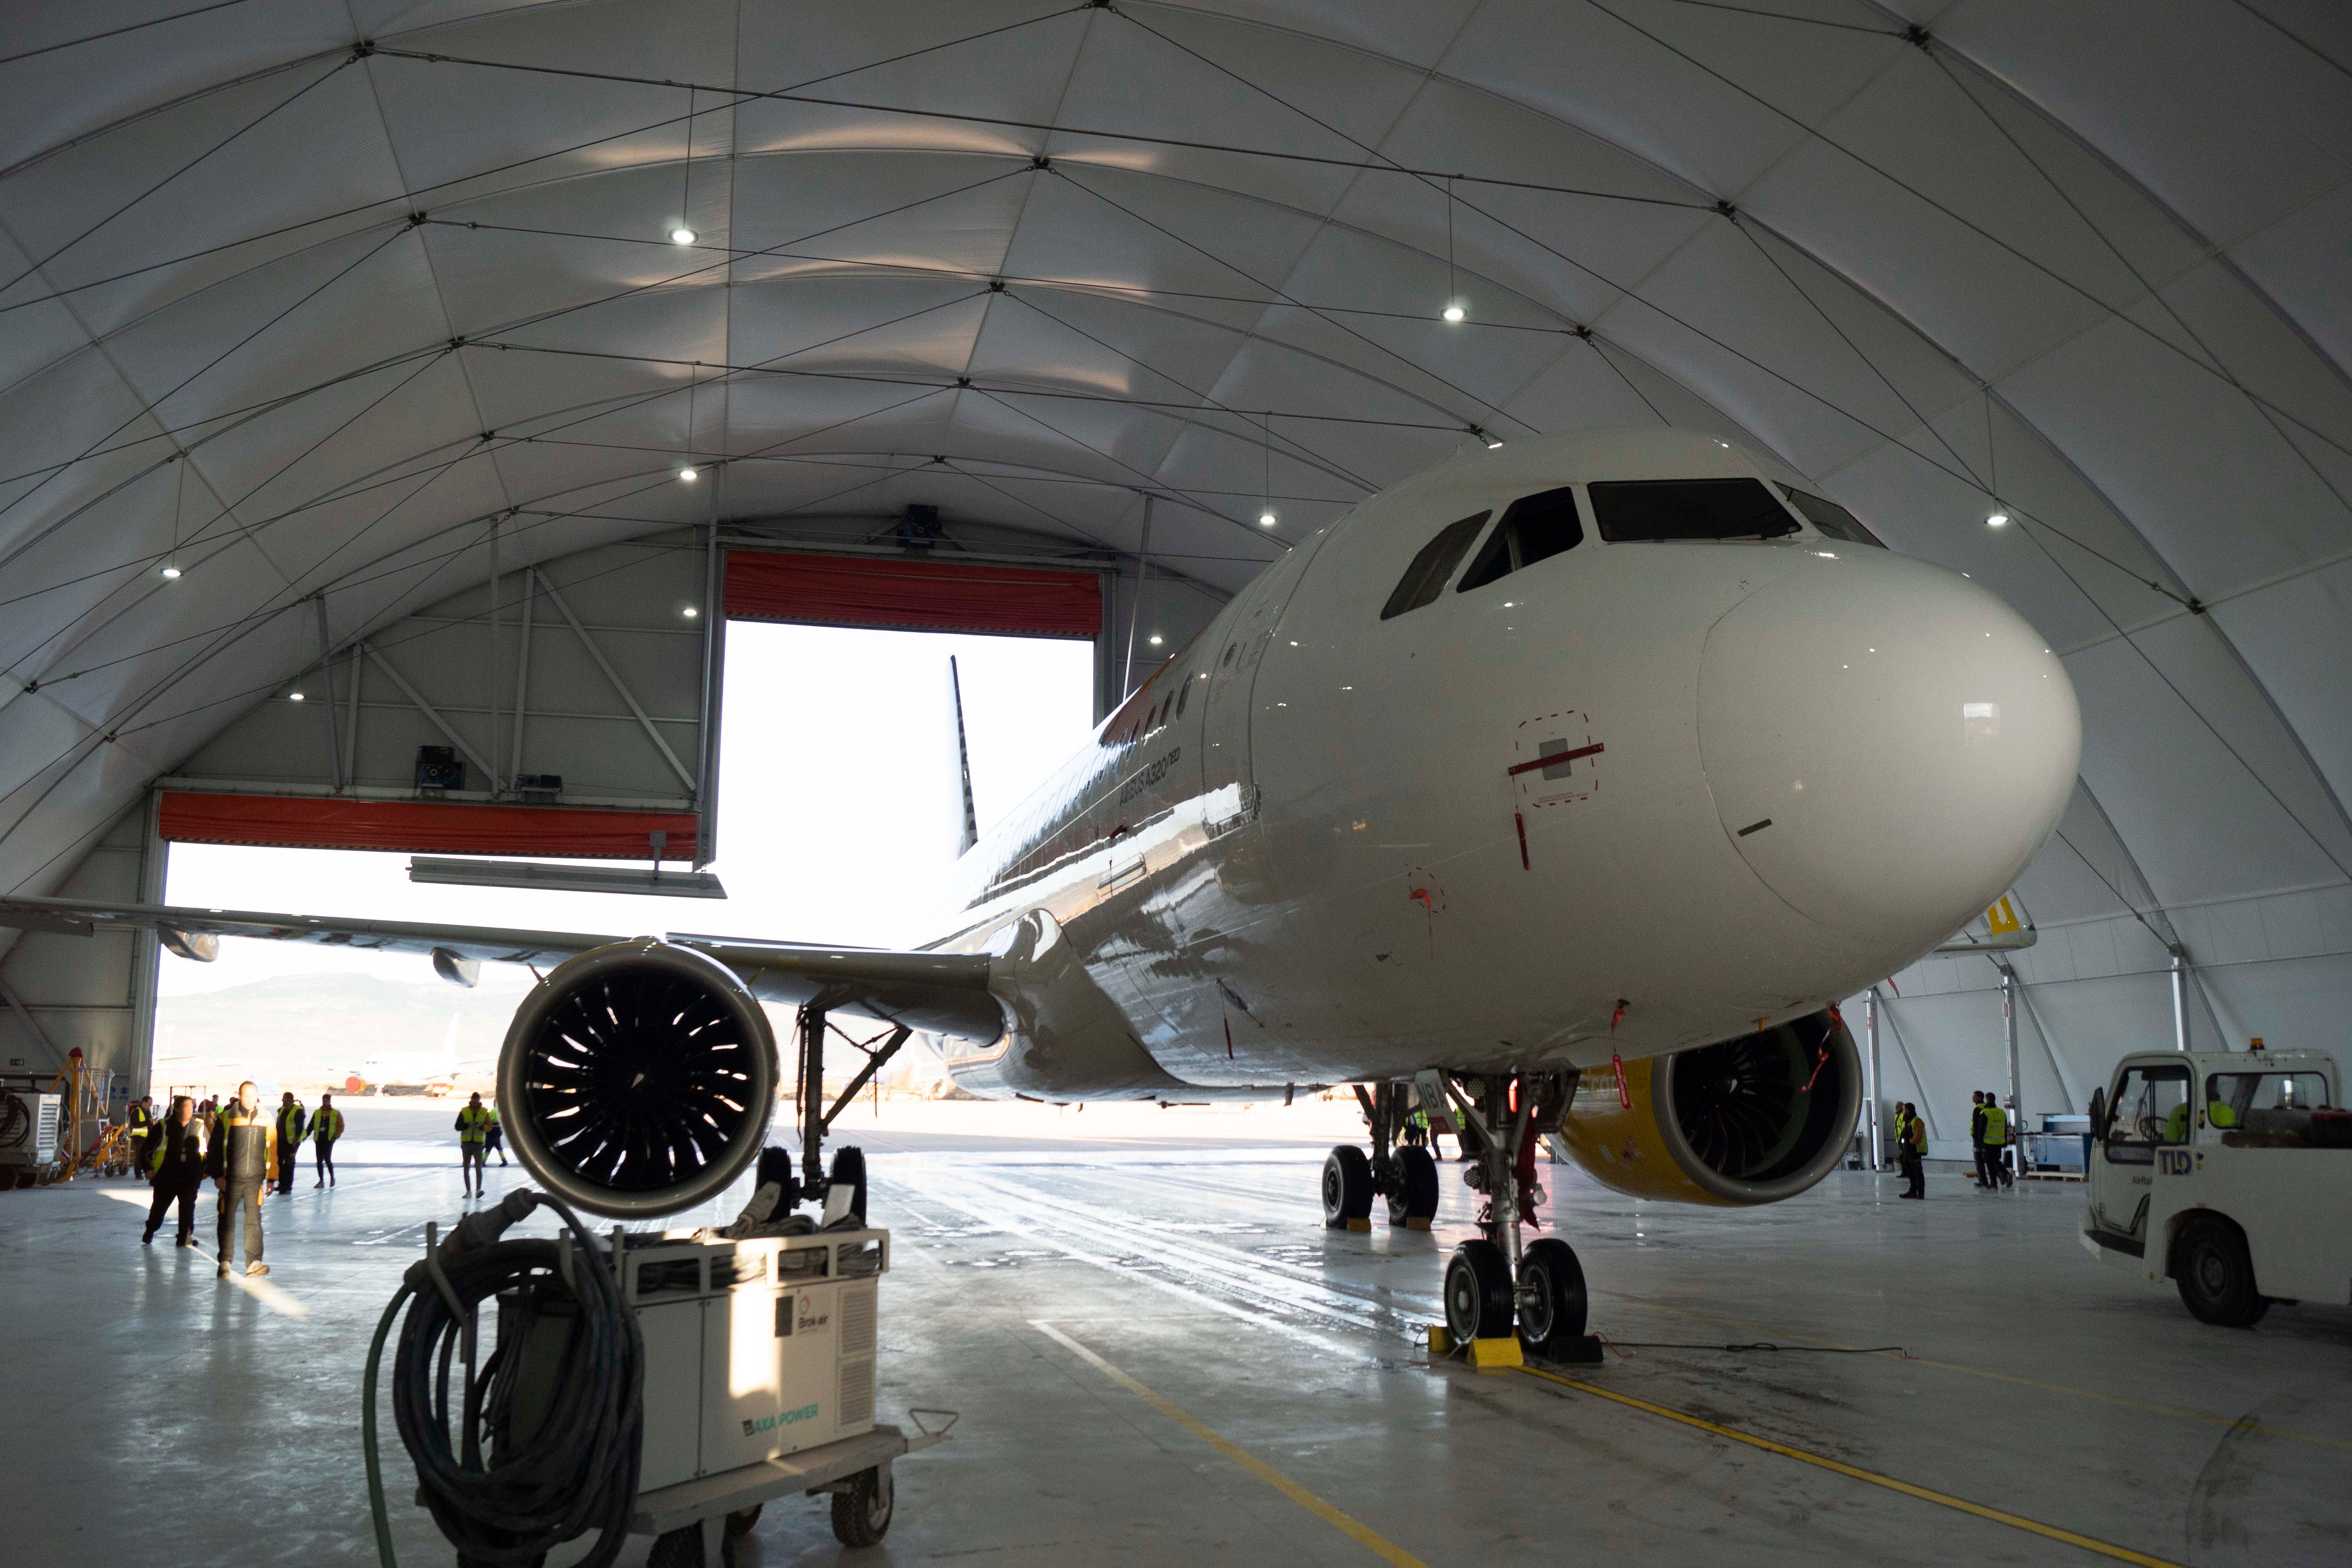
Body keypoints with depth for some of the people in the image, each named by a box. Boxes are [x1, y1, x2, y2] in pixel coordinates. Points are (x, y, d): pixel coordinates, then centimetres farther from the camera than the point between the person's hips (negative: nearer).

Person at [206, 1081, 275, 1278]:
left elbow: (273, 1150, 11)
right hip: (231, 1179, -2)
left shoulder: (266, 1119, 7)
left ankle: (253, 1262, 2)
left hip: (255, 1180, 2)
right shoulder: (225, 1118, -2)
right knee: (227, 1220, 3)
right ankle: (224, 1262, 13)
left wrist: (271, 1178, 10)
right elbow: (214, 1149, 0)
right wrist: (217, 1175, -6)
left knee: (254, 1220, 0)